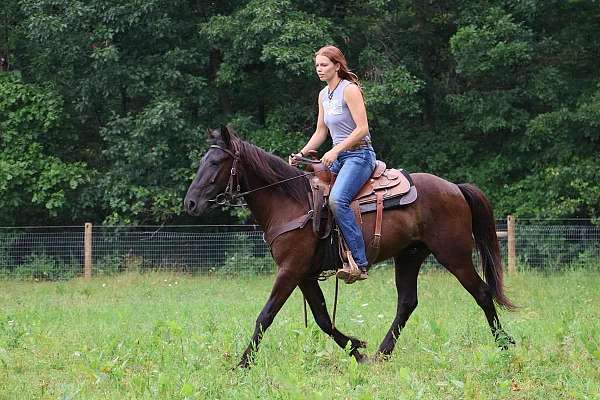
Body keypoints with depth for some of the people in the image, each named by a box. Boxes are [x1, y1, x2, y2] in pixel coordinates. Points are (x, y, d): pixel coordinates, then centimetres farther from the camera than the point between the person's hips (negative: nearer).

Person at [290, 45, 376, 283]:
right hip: (338, 157, 10)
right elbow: (321, 132, 20)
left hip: (359, 154, -10)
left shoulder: (350, 90, -10)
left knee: (337, 199, -30)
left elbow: (362, 128, -17)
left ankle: (359, 262, -32)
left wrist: (335, 151, -21)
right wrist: (301, 154, 6)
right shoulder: (323, 95, 16)